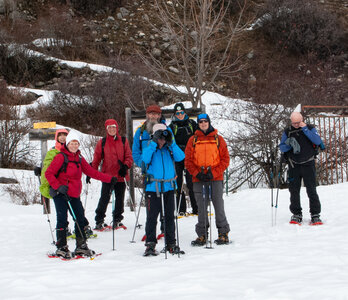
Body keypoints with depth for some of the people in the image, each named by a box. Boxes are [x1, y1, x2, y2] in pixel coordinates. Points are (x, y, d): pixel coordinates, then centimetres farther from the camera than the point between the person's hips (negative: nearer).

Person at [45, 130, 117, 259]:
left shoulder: (79, 158, 13)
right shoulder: (61, 157, -8)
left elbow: (91, 172, 16)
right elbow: (49, 173, -11)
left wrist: (109, 179, 13)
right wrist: (58, 186, -22)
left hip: (74, 195, 7)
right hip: (61, 194, -7)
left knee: (80, 219, 8)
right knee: (62, 220, -7)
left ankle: (81, 246, 18)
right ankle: (61, 247, 0)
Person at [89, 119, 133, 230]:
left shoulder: (123, 141, 6)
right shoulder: (102, 142, 4)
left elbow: (129, 157, 4)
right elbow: (96, 159, 5)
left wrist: (125, 166, -15)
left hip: (121, 176, 2)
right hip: (107, 175, -2)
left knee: (119, 199, 10)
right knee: (104, 199, -7)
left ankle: (117, 220, 24)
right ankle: (99, 221, 0)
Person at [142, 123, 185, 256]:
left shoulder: (170, 149, 9)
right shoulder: (150, 148, 2)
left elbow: (180, 157, -8)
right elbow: (145, 159, -18)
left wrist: (171, 143, -15)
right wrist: (154, 143, -20)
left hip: (169, 186, 3)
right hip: (153, 187, -3)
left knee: (169, 216, 8)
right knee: (152, 216, -5)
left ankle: (171, 243, 15)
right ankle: (150, 244, -1)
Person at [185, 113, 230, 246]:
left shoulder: (218, 139, 6)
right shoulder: (193, 140, 8)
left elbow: (225, 159, 3)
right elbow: (188, 160, 7)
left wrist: (214, 173, -8)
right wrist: (197, 173, -8)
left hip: (216, 179, -1)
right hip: (199, 180, 1)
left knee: (219, 206, -2)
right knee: (201, 207, 4)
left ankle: (223, 234, 5)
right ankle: (202, 235, 10)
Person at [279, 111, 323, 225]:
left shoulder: (309, 128, 1)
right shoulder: (287, 132, 7)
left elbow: (318, 141, -13)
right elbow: (281, 147, 7)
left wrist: (305, 129, -16)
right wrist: (289, 144, -15)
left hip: (308, 164, -2)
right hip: (294, 166, 2)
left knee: (311, 190, -6)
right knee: (294, 190, 3)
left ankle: (315, 215, 0)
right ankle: (296, 214, 13)